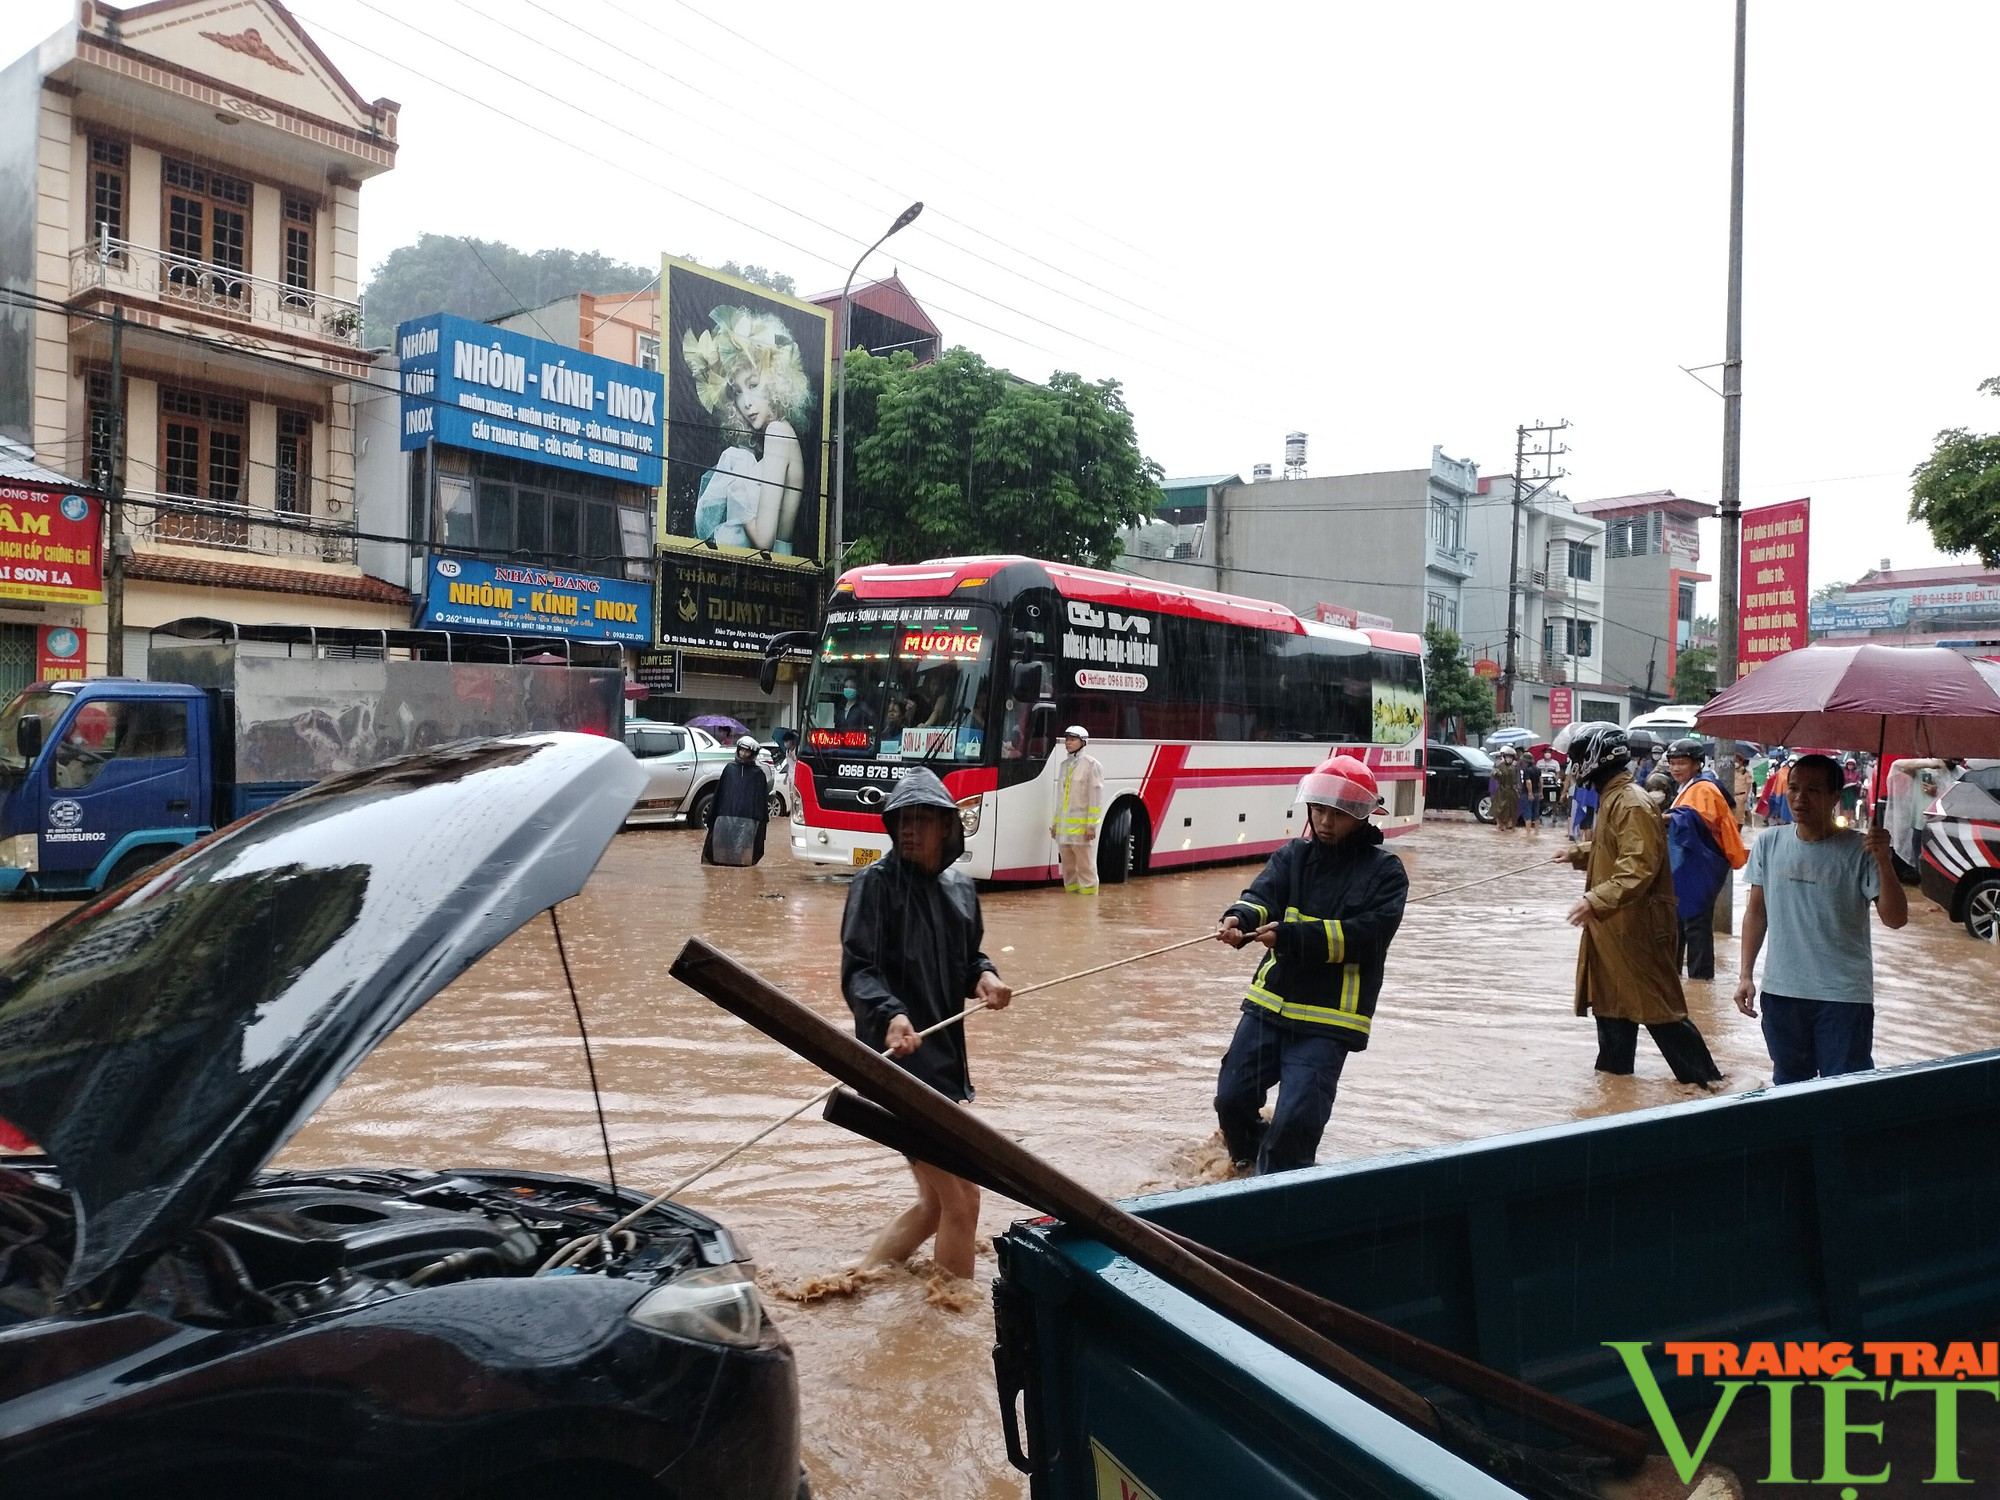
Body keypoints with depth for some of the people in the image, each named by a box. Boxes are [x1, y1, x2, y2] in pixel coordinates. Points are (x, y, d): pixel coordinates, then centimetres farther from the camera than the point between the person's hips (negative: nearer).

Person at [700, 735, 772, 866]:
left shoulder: (758, 773, 5)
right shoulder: (729, 768, 11)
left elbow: (762, 798, 4)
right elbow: (719, 792, 13)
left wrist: (762, 819, -2)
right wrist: (713, 814, 10)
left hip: (747, 818, -2)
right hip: (726, 815, 2)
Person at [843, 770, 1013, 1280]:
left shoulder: (960, 888, 11)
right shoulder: (876, 883, -10)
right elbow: (857, 969, -17)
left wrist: (984, 976, -2)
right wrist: (890, 1014, -36)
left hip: (946, 1055, 8)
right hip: (901, 1061, -8)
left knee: (934, 1203, 17)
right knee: (960, 1201, -3)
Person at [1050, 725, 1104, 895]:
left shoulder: (1091, 764, -6)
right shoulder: (1064, 765, 17)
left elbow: (1096, 796, -11)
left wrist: (1092, 825, -15)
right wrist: (1055, 823, 17)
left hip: (1081, 826, -7)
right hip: (1063, 827, 7)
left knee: (1086, 866, -5)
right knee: (1068, 866, 11)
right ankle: (1071, 892, 19)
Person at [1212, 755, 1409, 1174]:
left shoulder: (1385, 871, -6)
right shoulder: (1294, 855, 6)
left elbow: (1368, 935, -18)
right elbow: (1262, 895, -9)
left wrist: (1291, 936, -29)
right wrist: (1241, 918, -35)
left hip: (1329, 1019, -4)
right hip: (1270, 1003, 5)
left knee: (1297, 1118, -12)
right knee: (1232, 1098, 9)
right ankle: (1250, 1163, 39)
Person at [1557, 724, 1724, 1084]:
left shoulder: (1632, 804, -21)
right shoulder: (1612, 798, 11)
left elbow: (1639, 867, -30)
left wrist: (1596, 901, -36)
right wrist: (1577, 854, 25)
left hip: (1636, 924, -10)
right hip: (1614, 924, 10)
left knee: (1657, 1006, -5)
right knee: (1611, 998, 18)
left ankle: (1703, 1078, 3)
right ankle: (1613, 1067, 31)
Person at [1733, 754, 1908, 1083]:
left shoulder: (1858, 849, -8)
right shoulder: (1769, 842, 2)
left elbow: (1895, 919, -12)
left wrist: (1883, 861, -25)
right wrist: (1746, 975, 5)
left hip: (1844, 996, -4)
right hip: (1781, 993, 4)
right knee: (1788, 1089, 17)